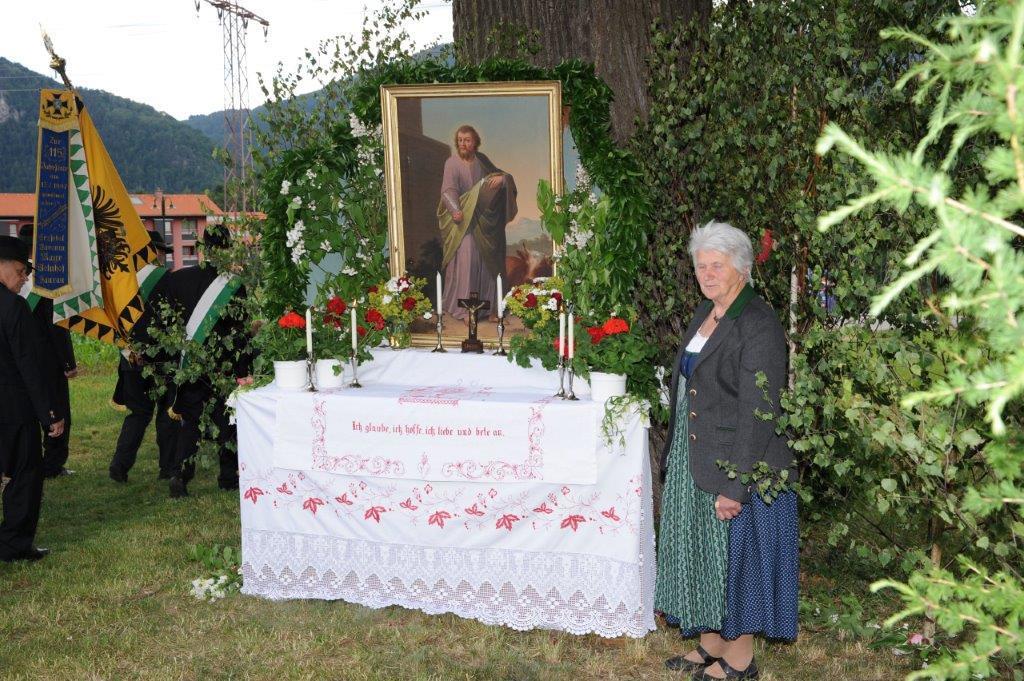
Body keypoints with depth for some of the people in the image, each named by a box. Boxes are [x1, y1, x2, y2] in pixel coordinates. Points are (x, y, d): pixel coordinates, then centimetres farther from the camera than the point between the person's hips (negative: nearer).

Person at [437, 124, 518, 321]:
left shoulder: (481, 160, 5)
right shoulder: (452, 163, -9)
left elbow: (500, 174, 15)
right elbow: (448, 190, -20)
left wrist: (501, 178, -11)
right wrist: (455, 209, -38)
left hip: (483, 219, 5)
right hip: (462, 218, -5)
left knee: (486, 260, 6)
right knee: (465, 259, -13)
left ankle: (485, 302, 15)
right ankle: (463, 307, -9)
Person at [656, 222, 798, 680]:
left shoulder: (758, 325, -18)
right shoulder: (705, 315, 9)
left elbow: (758, 414, -22)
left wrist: (735, 486, -24)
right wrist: (676, 459, 15)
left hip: (738, 467, -9)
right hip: (693, 461, 9)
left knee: (735, 553, 3)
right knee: (702, 553, 17)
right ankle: (711, 643, 32)